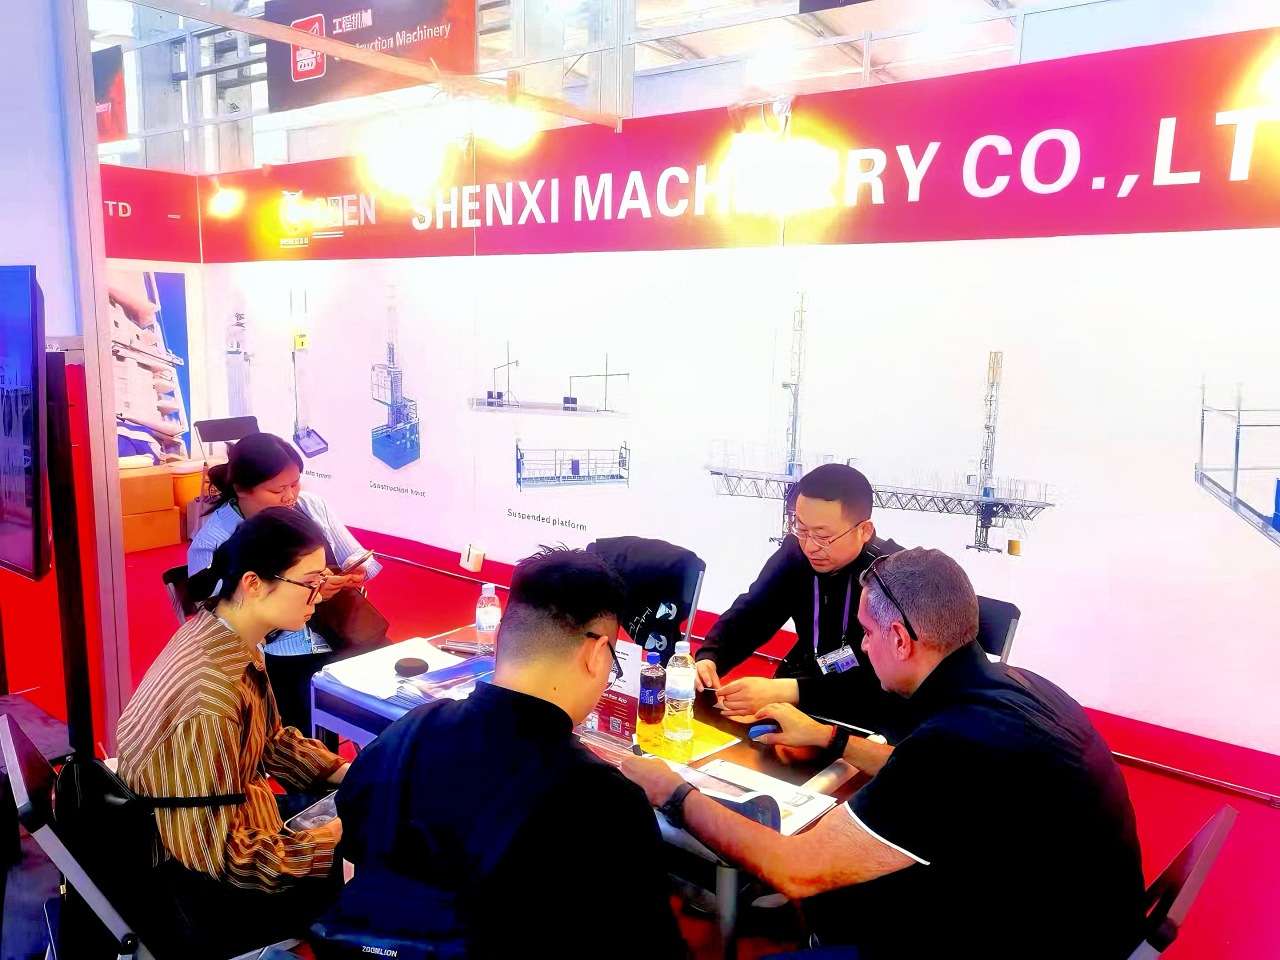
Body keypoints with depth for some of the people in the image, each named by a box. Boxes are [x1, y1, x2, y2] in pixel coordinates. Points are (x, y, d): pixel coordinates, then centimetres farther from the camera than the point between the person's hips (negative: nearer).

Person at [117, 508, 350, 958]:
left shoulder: (230, 639, -6)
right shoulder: (210, 696, -34)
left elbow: (271, 739, 9)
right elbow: (223, 856, -27)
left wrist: (346, 774, 0)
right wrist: (337, 838, -20)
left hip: (224, 831, 8)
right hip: (210, 891, -8)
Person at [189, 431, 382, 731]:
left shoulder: (312, 506, 7)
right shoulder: (212, 541, -6)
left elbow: (359, 560, 15)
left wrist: (357, 574, -8)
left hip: (342, 641, 5)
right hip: (272, 661, -4)